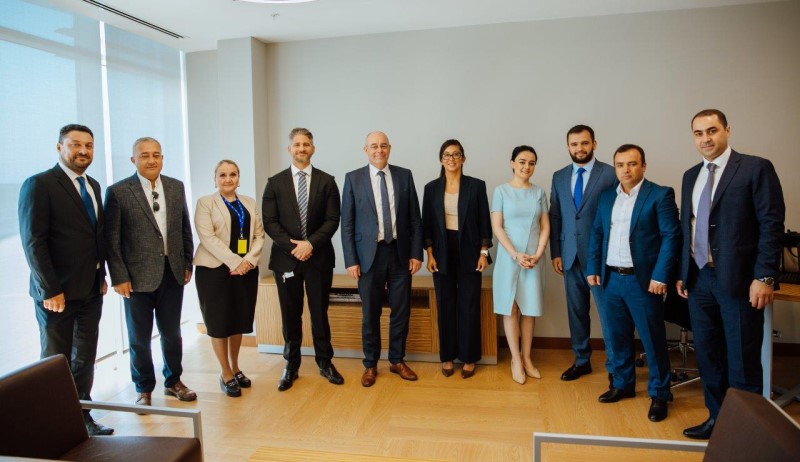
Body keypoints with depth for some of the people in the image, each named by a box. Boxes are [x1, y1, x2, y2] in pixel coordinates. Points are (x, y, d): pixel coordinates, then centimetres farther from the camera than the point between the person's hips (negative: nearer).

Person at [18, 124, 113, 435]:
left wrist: (102, 275, 10)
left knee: (85, 359, 12)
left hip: (91, 290, 6)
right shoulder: (39, 185, -10)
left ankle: (82, 416, 23)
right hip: (58, 292, -6)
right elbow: (33, 241, -14)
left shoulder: (93, 186, 12)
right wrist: (50, 290, -17)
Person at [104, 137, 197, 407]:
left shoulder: (176, 187, 6)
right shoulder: (118, 192, -7)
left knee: (172, 332, 15)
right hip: (138, 276, -3)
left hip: (173, 272, 3)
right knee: (140, 337, 11)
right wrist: (119, 277, -9)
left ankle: (173, 381, 34)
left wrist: (188, 264, 8)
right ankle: (144, 389, 29)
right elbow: (112, 239, -7)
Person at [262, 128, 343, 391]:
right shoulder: (275, 182, 5)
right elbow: (269, 221, -1)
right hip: (286, 258, 1)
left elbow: (332, 220, -2)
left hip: (319, 257, 0)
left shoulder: (326, 181, 4)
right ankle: (291, 366, 22)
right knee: (290, 315, 9)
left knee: (319, 312, 8)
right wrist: (291, 246, -13)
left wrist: (311, 243, -15)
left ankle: (325, 363, 23)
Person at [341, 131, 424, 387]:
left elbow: (415, 218, 5)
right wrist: (351, 260, -7)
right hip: (370, 253, -1)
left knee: (401, 311, 10)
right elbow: (347, 223, -2)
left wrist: (416, 253, -1)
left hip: (400, 252, 2)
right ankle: (370, 364, 25)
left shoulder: (404, 175, 4)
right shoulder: (353, 178, 0)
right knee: (370, 313, 8)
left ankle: (397, 360, 28)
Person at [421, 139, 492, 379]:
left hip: (469, 251, -1)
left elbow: (484, 221, 1)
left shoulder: (476, 185, 0)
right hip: (442, 252, 1)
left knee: (469, 306, 3)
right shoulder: (431, 188, 4)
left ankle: (469, 358, 17)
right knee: (445, 305, 7)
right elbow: (427, 223, 5)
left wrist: (484, 252, -5)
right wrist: (429, 254, -2)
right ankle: (447, 356, 20)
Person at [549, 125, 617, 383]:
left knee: (608, 312, 2)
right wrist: (556, 252, 5)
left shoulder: (610, 174, -4)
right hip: (570, 256, 4)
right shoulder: (559, 177, 10)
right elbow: (555, 217, 10)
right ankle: (581, 361, 27)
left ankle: (614, 367, 17)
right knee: (576, 312, 12)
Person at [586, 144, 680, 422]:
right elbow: (596, 234, 14)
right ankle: (623, 385, 30)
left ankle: (659, 395, 19)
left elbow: (671, 236, -9)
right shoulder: (606, 197, 12)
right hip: (611, 279, 5)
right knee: (617, 337, 14)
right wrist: (593, 269, 6)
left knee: (653, 340, 4)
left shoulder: (660, 195, -5)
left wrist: (660, 276, -15)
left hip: (643, 281, -5)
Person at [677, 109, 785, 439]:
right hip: (699, 279, 6)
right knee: (708, 356, 13)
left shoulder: (756, 168, -5)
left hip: (738, 280, -5)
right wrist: (682, 273, 11)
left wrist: (764, 277, -14)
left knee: (742, 360, 4)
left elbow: (772, 224, -9)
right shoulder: (691, 176, 12)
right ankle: (716, 418, 28)